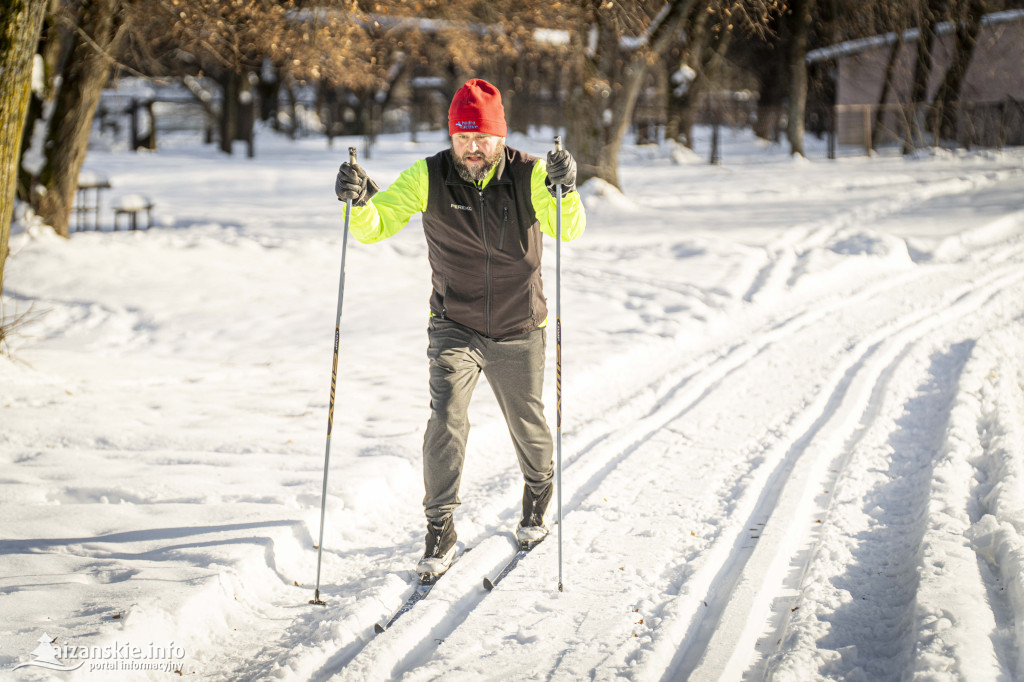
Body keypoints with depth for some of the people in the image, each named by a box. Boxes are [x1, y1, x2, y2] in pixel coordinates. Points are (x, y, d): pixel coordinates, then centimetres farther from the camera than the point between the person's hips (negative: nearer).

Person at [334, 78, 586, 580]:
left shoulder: (528, 175, -14)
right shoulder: (428, 177, -13)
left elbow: (570, 230, -25)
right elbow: (374, 227, -15)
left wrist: (565, 190, -45)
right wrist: (359, 202, -37)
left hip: (519, 332, 1)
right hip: (455, 327, -1)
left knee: (528, 427, 16)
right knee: (446, 420, -17)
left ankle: (538, 493, 47)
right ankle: (440, 533, -6)